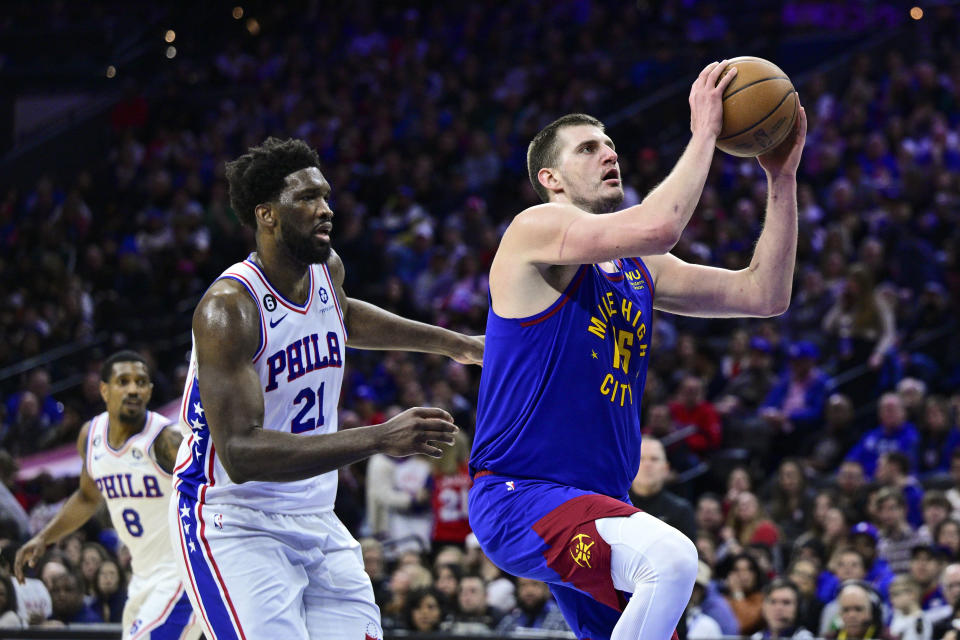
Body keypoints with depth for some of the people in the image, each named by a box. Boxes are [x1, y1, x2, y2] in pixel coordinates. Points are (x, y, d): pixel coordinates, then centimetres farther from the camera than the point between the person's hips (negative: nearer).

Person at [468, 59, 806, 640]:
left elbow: (764, 295, 11)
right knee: (672, 558, -32)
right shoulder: (537, 229, -8)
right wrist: (703, 134, -15)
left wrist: (783, 178, 5)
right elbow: (656, 227, -26)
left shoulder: (638, 270, 16)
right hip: (519, 498, -9)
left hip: (601, 505, 9)